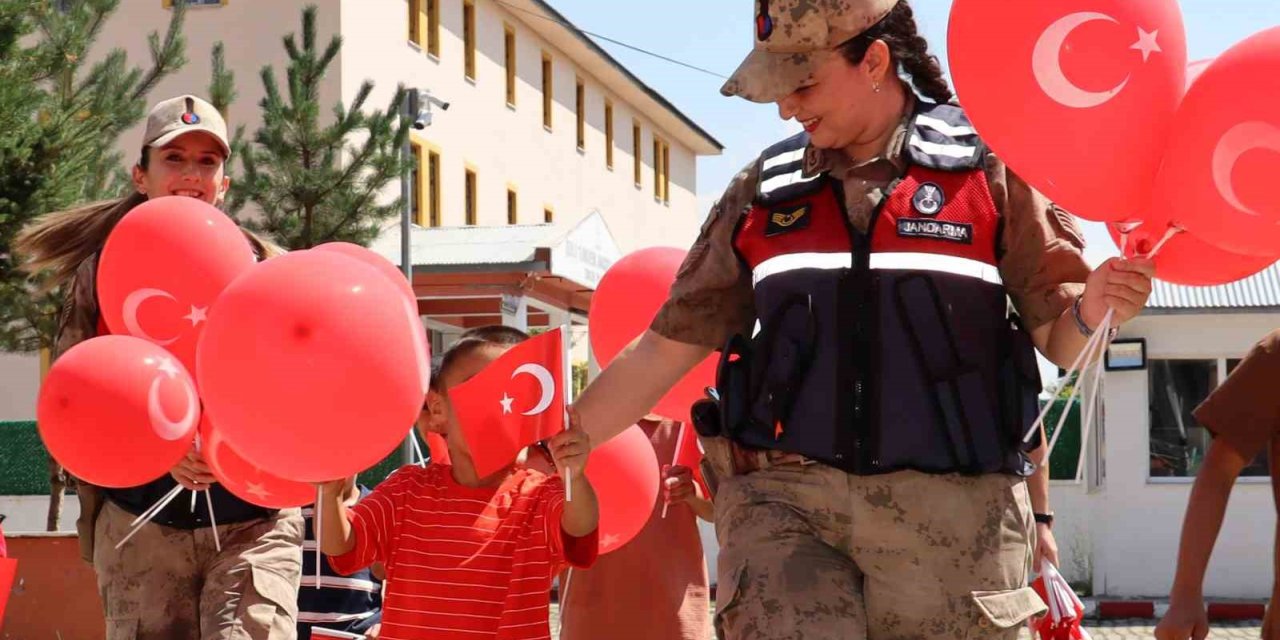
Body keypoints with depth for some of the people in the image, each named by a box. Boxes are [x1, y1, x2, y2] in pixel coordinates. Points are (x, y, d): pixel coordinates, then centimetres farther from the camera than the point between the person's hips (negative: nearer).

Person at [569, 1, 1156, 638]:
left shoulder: (985, 167, 5)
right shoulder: (765, 191, 14)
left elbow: (1058, 338, 6)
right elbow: (665, 348, 18)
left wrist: (1092, 310, -17)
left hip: (950, 515, -1)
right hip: (782, 497, 2)